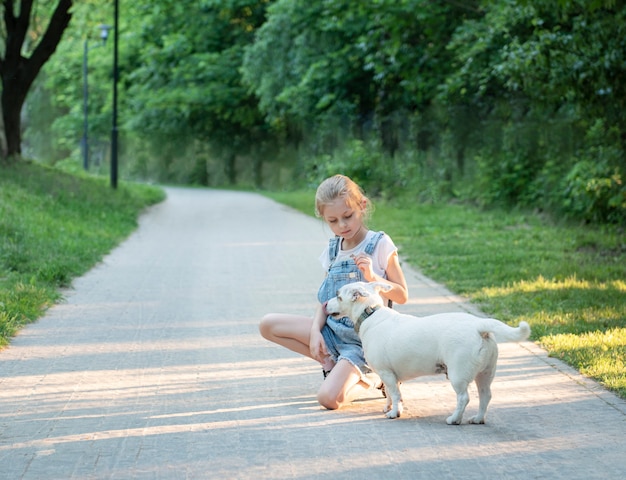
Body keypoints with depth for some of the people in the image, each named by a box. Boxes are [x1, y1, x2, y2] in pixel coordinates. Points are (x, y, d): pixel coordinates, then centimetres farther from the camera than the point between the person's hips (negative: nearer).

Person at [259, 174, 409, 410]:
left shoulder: (379, 244, -10)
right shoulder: (333, 250, 6)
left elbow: (402, 296, -8)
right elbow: (325, 300, 10)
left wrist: (372, 277, -24)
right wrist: (315, 331, -7)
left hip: (362, 338, -7)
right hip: (333, 330, 7)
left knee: (329, 398, -25)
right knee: (268, 325, -1)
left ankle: (370, 378, 6)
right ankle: (332, 363, 3)